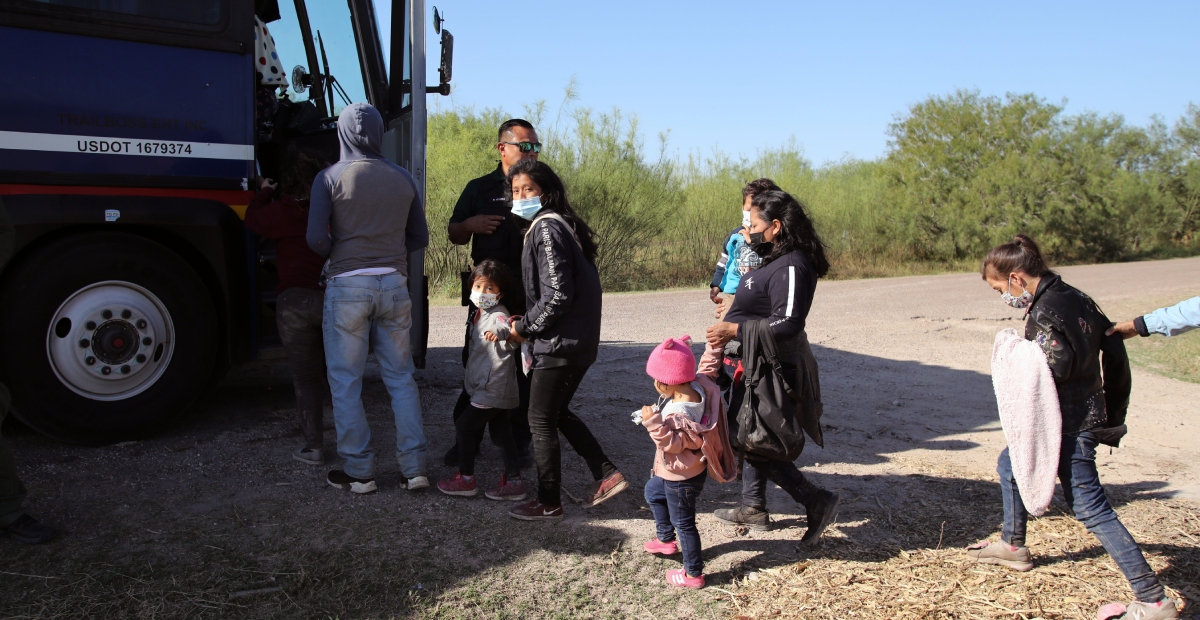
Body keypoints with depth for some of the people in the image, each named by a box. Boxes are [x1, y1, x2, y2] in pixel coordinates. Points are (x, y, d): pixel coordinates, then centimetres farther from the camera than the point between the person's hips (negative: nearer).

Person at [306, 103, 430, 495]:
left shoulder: (330, 178, -4)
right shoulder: (403, 178, 7)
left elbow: (316, 238, -10)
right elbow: (419, 239, 11)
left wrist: (336, 257, 10)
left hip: (347, 285, -3)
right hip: (394, 285, 4)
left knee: (346, 383, 6)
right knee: (401, 378, 10)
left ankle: (359, 472, 10)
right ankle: (414, 467, 9)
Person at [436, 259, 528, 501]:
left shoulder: (498, 316, -17)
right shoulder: (479, 314, 13)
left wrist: (501, 333, -56)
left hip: (492, 390, -10)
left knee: (463, 426, 0)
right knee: (502, 433, 10)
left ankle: (465, 479, 12)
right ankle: (513, 482, 14)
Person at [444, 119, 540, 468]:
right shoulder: (480, 189, 10)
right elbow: (454, 234, 14)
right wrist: (470, 224, -8)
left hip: (531, 296, 0)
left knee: (524, 369, 3)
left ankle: (517, 440, 15)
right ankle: (467, 438, 15)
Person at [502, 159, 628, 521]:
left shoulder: (546, 228, -16)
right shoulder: (563, 225, 14)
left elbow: (557, 296, -23)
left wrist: (524, 328, -10)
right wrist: (528, 325, 12)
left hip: (559, 343, -10)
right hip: (580, 341, 10)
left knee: (541, 421, 3)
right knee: (558, 412, 21)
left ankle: (548, 504, 14)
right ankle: (606, 475, 21)